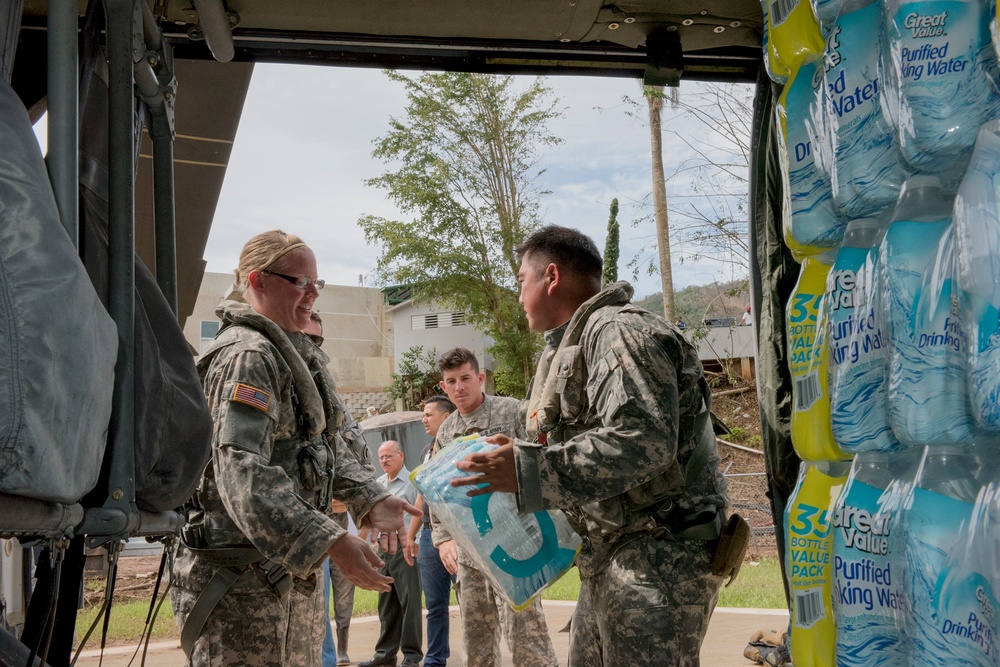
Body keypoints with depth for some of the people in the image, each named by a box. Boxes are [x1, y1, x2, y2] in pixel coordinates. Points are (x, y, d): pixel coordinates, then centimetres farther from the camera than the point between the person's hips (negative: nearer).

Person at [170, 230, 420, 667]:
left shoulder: (296, 354, 16)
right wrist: (330, 542, -36)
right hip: (243, 579, -10)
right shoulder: (246, 355, -17)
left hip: (294, 571, 10)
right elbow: (243, 473, -29)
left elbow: (326, 443, 21)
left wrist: (371, 499, 4)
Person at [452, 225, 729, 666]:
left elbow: (641, 443, -26)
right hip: (611, 558, 10)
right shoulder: (579, 342, 19)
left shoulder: (618, 331, -14)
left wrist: (529, 472, -24)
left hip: (658, 560, -10)